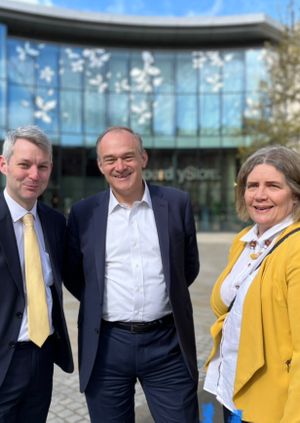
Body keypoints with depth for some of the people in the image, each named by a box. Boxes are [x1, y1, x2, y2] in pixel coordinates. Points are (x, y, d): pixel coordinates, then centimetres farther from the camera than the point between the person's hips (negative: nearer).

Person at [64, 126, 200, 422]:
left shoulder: (177, 203, -1)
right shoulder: (83, 213, 0)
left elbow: (190, 266, 10)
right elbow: (71, 273, 11)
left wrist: (167, 295, 8)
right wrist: (97, 304, 5)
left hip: (167, 342, 0)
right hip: (106, 344, 1)